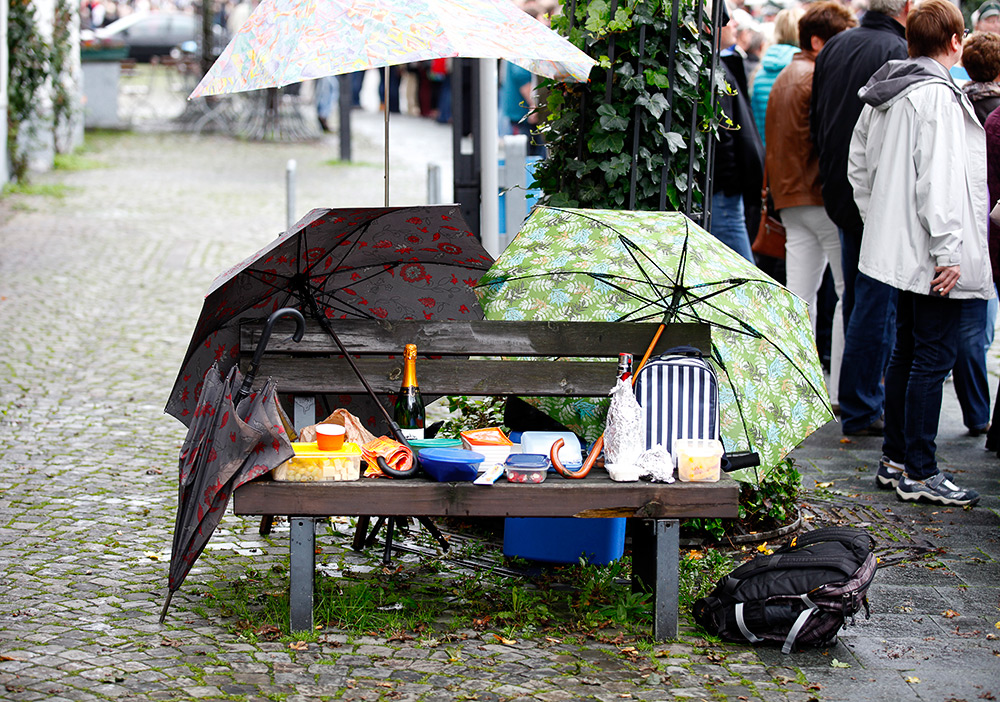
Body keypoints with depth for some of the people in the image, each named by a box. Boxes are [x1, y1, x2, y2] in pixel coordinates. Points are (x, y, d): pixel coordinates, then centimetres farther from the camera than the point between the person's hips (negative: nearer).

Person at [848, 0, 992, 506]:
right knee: (934, 356, -6)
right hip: (930, 253, -10)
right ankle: (919, 473, -5)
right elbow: (936, 179, -21)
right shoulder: (936, 95, -17)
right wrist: (946, 250, -20)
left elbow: (858, 165, 21)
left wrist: (878, 223, 25)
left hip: (899, 250, 10)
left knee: (907, 352, 16)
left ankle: (895, 459, 23)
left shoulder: (882, 94, 13)